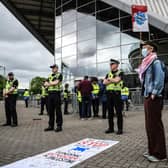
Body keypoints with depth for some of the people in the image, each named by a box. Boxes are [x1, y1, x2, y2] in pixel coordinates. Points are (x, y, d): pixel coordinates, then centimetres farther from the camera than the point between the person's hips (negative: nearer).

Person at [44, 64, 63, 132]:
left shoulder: (59, 75, 0)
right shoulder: (50, 76, 20)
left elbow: (56, 82, -15)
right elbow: (45, 84, 10)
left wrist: (49, 83, 0)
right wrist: (52, 83, -6)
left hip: (56, 94, -6)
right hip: (50, 94, 7)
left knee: (58, 110, -3)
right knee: (50, 110, 8)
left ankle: (59, 126, 2)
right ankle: (51, 125, 15)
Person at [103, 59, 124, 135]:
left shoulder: (120, 73, 1)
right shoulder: (108, 74, 16)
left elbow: (116, 80, -17)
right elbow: (104, 82, 3)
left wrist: (109, 79, 0)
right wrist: (112, 80, -9)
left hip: (116, 93, -5)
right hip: (109, 93, 6)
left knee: (118, 112, -1)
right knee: (110, 111, 9)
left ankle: (120, 129, 6)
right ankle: (111, 128, 18)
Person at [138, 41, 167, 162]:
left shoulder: (156, 61, -9)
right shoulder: (147, 63, 18)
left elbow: (160, 78, -19)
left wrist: (154, 94, -20)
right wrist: (147, 95, 15)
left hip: (154, 98, -9)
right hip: (148, 97, 9)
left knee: (155, 125, -3)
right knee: (149, 125, 14)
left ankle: (160, 154, 7)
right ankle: (152, 150, 25)